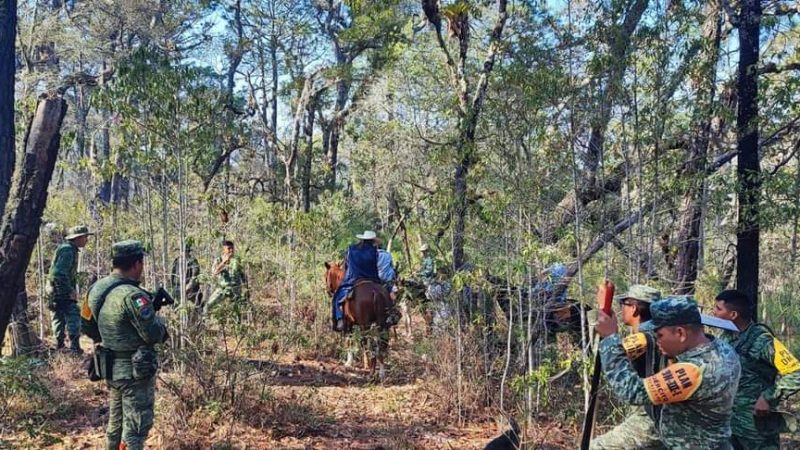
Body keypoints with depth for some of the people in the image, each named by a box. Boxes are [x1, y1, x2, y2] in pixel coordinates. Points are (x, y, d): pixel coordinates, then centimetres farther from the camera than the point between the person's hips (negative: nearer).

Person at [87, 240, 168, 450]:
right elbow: (154, 334, -24)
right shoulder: (132, 296, -25)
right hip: (135, 371, -8)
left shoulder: (97, 289, 2)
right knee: (136, 427, 1)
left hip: (112, 369, 8)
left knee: (116, 423, 21)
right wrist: (156, 317, 0)